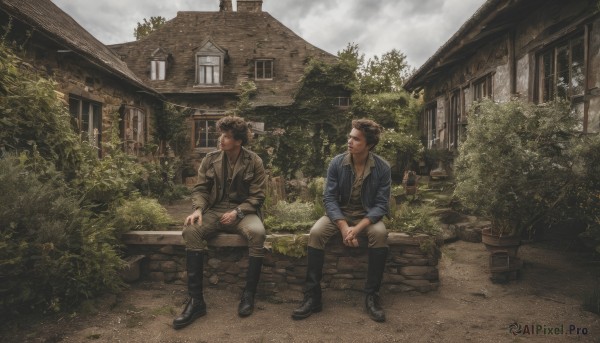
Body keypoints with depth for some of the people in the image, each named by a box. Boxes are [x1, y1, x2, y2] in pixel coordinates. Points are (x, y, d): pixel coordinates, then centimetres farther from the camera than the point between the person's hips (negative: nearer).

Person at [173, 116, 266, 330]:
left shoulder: (254, 162, -3)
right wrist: (199, 209, -17)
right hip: (215, 210, 2)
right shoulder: (210, 159, 4)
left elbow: (257, 196, -4)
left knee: (258, 233, -35)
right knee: (191, 230, -28)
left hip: (243, 211, -2)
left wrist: (237, 212, -19)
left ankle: (248, 295, -19)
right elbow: (200, 189, 4)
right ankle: (196, 300, -23)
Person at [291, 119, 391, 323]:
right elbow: (329, 198, -11)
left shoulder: (382, 168, -11)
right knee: (316, 233, -28)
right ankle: (312, 296, -19)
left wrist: (358, 227, -27)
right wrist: (343, 227, -25)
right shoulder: (337, 163, -9)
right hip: (339, 214, 1)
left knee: (380, 234, -33)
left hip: (367, 216, -1)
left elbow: (381, 205, -12)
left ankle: (371, 296, -20)